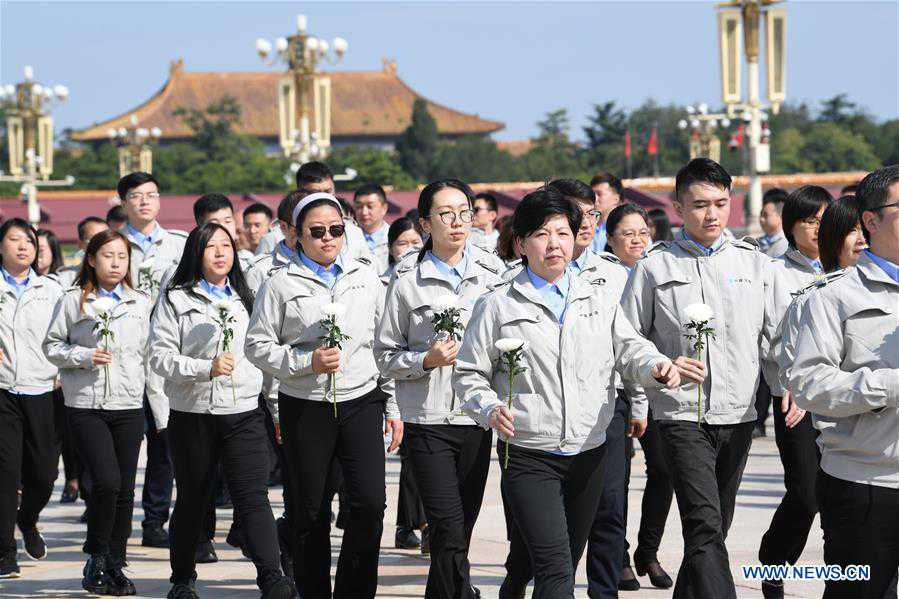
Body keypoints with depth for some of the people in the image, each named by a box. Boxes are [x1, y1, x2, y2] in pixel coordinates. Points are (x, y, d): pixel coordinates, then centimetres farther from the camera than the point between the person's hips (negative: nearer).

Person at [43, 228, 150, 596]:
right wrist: (84, 357, -12)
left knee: (125, 489, 3)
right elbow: (52, 346, 5)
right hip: (86, 406, -3)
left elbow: (150, 355, 11)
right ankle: (96, 557, 2)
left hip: (129, 404, 3)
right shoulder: (74, 301, 1)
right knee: (106, 481, -16)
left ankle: (115, 565, 16)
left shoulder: (142, 304, 8)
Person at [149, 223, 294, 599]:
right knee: (192, 500, 9)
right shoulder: (176, 300, 2)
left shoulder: (245, 299, 16)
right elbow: (160, 356, -7)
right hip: (192, 415, -2)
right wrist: (206, 368, -20)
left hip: (244, 414, 2)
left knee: (253, 497, -13)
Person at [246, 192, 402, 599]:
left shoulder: (366, 279, 10)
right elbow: (258, 345, -1)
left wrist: (394, 406, 10)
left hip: (361, 401, 2)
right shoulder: (281, 285, 0)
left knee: (370, 502, -11)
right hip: (305, 408, -2)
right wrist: (307, 362, -15)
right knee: (309, 512, 5)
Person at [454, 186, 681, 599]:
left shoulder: (598, 302, 13)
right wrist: (491, 410, -18)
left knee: (565, 566, 14)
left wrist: (656, 367, -18)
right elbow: (469, 374, 2)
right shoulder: (498, 306, 1)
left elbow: (628, 349, 4)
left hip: (589, 453, 5)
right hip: (528, 456, -5)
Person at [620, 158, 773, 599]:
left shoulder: (754, 262, 9)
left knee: (712, 527, 12)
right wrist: (638, 407, -5)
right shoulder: (654, 266, 1)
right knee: (706, 529, -15)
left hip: (739, 413, 4)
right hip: (682, 414, -4)